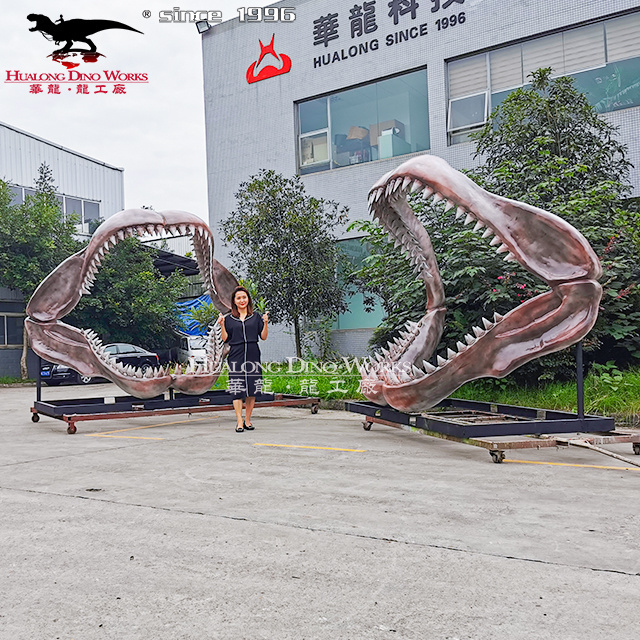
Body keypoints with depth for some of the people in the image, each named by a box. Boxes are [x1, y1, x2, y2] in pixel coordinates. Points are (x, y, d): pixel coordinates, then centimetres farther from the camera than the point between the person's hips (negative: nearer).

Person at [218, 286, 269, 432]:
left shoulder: (256, 317, 12)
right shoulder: (229, 319, 10)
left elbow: (263, 337, 8)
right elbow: (225, 339, 6)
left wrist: (265, 323, -5)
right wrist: (222, 325, -6)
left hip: (253, 356, 1)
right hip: (236, 357, -1)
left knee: (252, 390, 2)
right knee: (237, 390, -7)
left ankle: (248, 420, 14)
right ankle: (239, 422, -4)